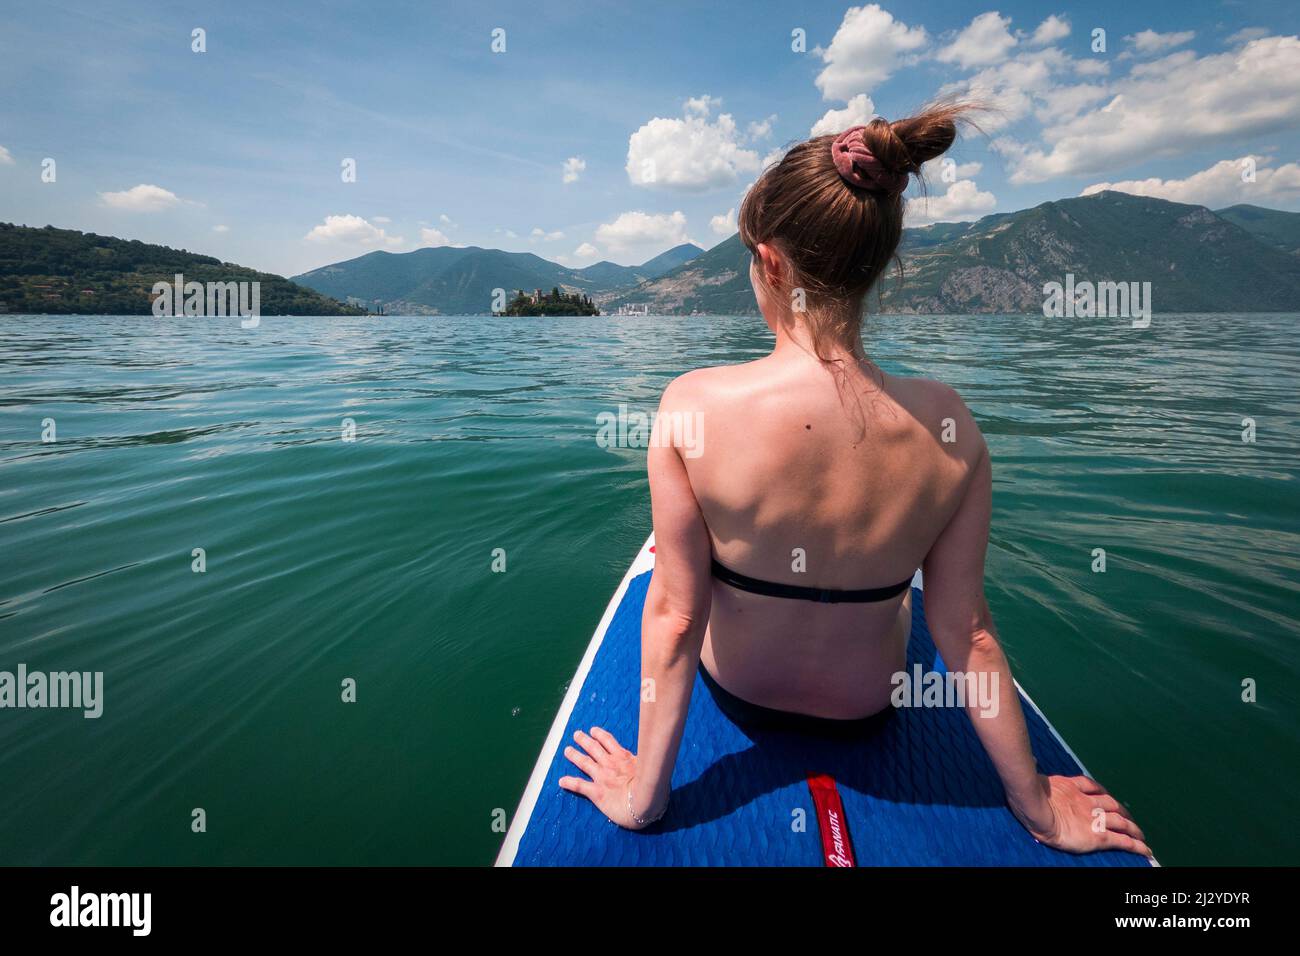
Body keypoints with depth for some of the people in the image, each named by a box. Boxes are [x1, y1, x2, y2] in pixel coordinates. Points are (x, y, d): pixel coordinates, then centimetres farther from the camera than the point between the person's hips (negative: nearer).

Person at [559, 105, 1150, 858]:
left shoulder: (693, 405, -31)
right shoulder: (946, 423, -25)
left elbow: (674, 612, -24)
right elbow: (966, 629, -17)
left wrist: (644, 793, -10)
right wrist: (1038, 805, 0)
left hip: (736, 691, 0)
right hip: (865, 709, 1)